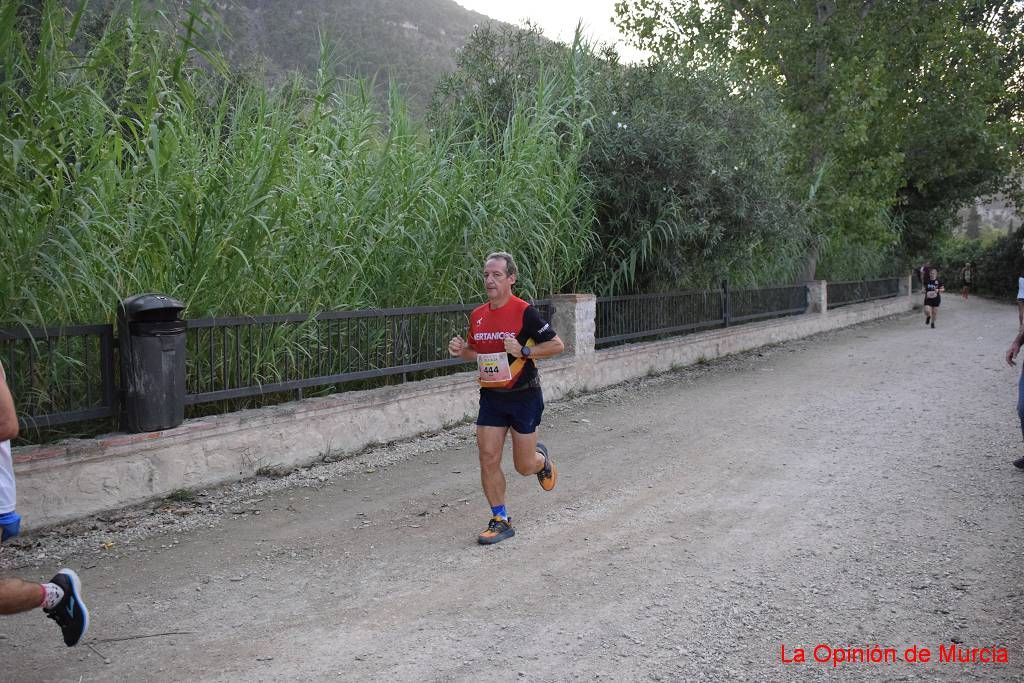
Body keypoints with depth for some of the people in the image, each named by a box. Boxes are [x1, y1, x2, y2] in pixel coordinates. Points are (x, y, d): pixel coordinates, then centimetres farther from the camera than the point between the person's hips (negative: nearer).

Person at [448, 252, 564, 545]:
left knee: (524, 466, 4)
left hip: (524, 396, -5)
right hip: (491, 397, 5)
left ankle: (541, 458, 41)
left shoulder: (525, 312, -14)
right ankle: (500, 521, 12)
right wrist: (461, 350, -3)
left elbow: (557, 345, -11)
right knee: (488, 459, -2)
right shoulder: (477, 315, 4)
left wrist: (524, 350, -23)